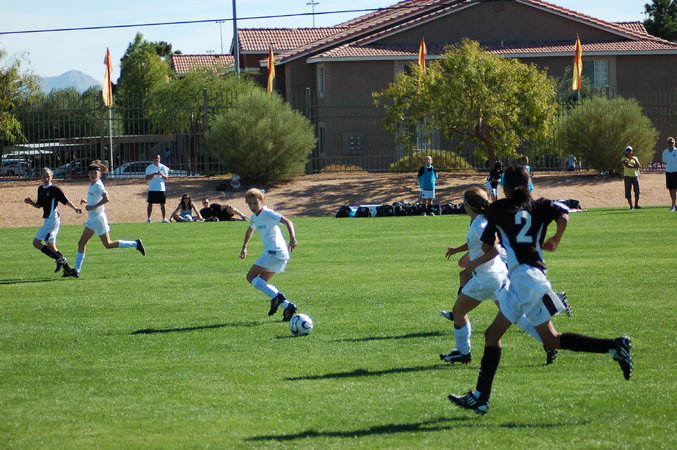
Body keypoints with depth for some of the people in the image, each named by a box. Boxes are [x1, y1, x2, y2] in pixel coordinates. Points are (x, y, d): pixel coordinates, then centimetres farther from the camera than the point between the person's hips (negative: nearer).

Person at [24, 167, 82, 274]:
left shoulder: (55, 189, -10)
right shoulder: (40, 189, 12)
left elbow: (65, 200, -6)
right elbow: (39, 205, 19)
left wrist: (75, 208, -14)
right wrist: (31, 202, 2)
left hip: (53, 219, -9)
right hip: (47, 220, 9)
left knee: (36, 243, -12)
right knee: (50, 246, 10)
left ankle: (60, 259, -10)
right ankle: (67, 268, 14)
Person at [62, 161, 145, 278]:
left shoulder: (98, 185, -16)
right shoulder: (93, 185, 12)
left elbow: (106, 199, -29)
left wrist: (92, 207, -25)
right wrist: (86, 202, 8)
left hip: (98, 218, -9)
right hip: (92, 219, 9)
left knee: (108, 244, -2)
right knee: (81, 243, 7)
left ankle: (135, 244, 6)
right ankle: (76, 270, 9)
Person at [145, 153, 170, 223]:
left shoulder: (163, 167, 7)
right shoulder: (149, 167, 3)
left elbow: (166, 178, 6)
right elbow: (147, 178, -2)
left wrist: (162, 175, -14)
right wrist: (153, 174, -18)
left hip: (161, 188, 1)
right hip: (152, 189, -1)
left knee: (162, 204, 1)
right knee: (150, 204, 0)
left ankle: (164, 218, 3)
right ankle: (149, 218, 6)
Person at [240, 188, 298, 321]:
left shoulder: (268, 214, -11)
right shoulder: (254, 218, 16)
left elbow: (287, 222, -22)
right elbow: (250, 230, 38)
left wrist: (292, 239, -36)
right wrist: (244, 248, 44)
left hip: (275, 252, -10)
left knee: (251, 277, -8)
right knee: (261, 282, 10)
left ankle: (276, 296, -21)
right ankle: (287, 306, 1)